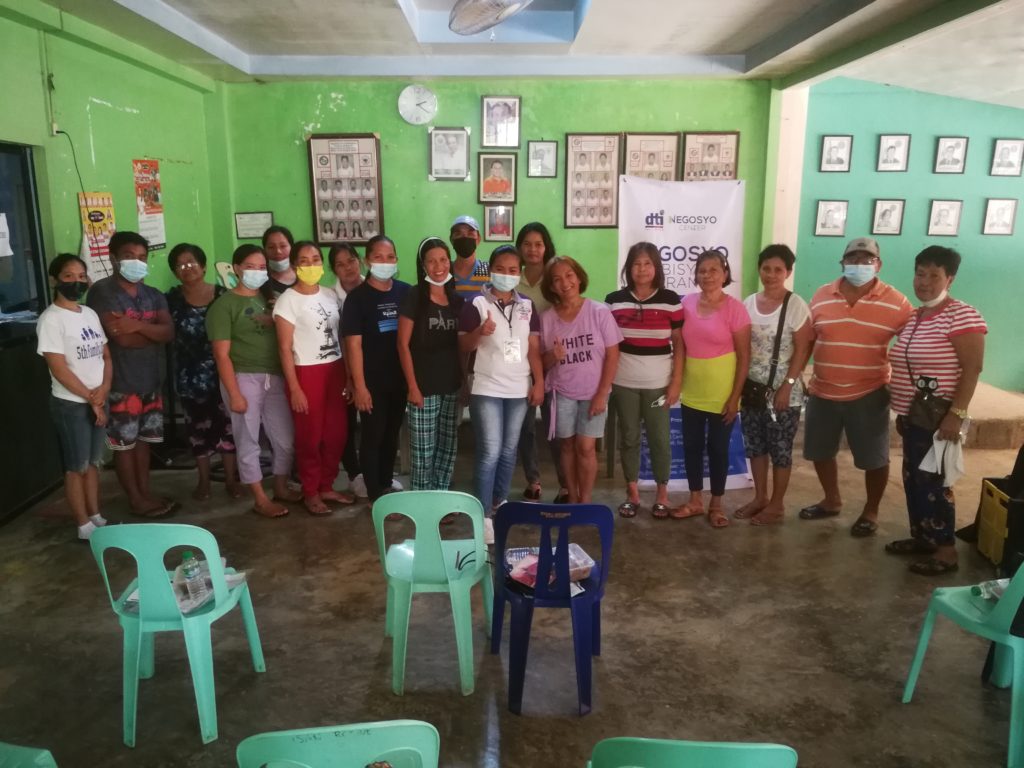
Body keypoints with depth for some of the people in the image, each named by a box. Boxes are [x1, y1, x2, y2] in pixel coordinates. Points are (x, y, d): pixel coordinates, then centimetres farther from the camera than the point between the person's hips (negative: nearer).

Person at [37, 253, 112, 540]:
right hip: (71, 404, -6)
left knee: (93, 463, 16)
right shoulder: (51, 319, -13)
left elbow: (106, 356, 9)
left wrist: (103, 390, -8)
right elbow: (59, 369, -17)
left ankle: (97, 518, 28)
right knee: (76, 467, 4)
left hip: (98, 401, 6)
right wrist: (91, 399, -12)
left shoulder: (90, 314, 8)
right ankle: (85, 527, 15)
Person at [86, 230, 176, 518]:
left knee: (143, 440, 14)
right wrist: (154, 331, -6)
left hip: (151, 380, 6)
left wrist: (138, 325, -20)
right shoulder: (102, 291, -10)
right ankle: (136, 501, 14)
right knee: (125, 444, 5)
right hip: (121, 384, -6)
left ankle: (146, 494, 24)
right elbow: (121, 337, -21)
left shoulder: (154, 295, 10)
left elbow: (170, 333, -5)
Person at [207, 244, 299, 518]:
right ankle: (260, 499, 16)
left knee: (286, 439, 11)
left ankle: (281, 488, 31)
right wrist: (234, 393, -14)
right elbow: (221, 354, -11)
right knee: (248, 441, 4)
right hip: (244, 378, -6)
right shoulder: (224, 305, -6)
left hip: (275, 377, 6)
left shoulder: (268, 298, 12)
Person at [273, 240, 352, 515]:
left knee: (337, 433, 8)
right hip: (306, 373, -5)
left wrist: (348, 374, 7)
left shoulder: (330, 295, 8)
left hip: (335, 369, 5)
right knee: (310, 436, 4)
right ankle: (310, 492, 19)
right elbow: (285, 348, -10)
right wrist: (294, 389, -13)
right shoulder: (287, 300, -8)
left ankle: (327, 487, 25)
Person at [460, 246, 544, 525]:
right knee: (490, 452, -7)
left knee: (509, 451, 11)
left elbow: (534, 348, 8)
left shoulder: (527, 306, 9)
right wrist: (480, 332, -24)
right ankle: (483, 514, 0)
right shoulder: (476, 304, -4)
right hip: (487, 390, -4)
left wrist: (539, 382, 0)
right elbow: (463, 347, -5)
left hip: (519, 390, 4)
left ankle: (500, 502, 28)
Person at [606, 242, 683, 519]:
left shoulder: (671, 300, -3)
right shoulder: (614, 300, 1)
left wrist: (677, 382, -5)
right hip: (624, 382, 1)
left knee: (659, 438, 6)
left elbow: (679, 344, 0)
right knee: (628, 437, 10)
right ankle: (632, 492, 23)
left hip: (658, 383, -1)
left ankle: (662, 492, 23)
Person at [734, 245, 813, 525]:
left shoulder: (796, 306, -10)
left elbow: (803, 350, -11)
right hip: (752, 388, 5)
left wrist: (787, 386, -16)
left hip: (782, 391, -5)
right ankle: (760, 498, 29)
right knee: (755, 445, 13)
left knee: (780, 449, 5)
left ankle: (777, 505, 19)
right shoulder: (749, 303, 5)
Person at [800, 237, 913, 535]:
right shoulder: (821, 296, 1)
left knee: (873, 458, 8)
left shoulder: (896, 302, -7)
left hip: (869, 395, -3)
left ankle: (871, 512, 30)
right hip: (822, 392, 3)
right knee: (820, 452, 15)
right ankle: (832, 501, 38)